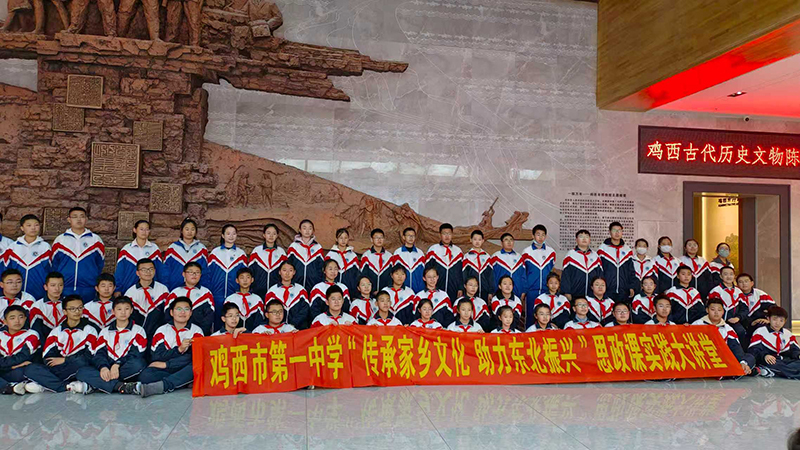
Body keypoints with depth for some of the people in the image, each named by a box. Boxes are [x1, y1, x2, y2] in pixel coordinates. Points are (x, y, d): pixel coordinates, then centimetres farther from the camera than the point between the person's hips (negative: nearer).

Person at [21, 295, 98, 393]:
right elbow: (47, 358, 7)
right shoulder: (57, 331, 18)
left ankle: (44, 385, -25)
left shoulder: (89, 330, 9)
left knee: (81, 362, -36)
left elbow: (88, 357, -4)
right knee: (30, 369, -20)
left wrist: (64, 360, -4)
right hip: (58, 369, 3)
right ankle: (67, 387, -31)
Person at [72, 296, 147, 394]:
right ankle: (120, 386, -39)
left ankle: (91, 386, -32)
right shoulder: (105, 332, 21)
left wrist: (117, 365, -21)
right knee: (82, 372, -23)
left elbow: (136, 354, -4)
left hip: (126, 369, -3)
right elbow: (99, 353, 7)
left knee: (138, 364, -37)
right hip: (107, 368, 3)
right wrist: (103, 367, -17)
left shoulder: (138, 331, 11)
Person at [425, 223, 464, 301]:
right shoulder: (433, 250, 4)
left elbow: (462, 273, 14)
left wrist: (460, 289, 6)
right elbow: (427, 271, 3)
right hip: (436, 292, -2)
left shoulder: (458, 251, 11)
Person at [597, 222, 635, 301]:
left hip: (624, 292, 3)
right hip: (607, 292, -3)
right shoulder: (602, 250, 1)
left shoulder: (628, 250, 12)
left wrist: (632, 287, 5)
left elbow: (632, 271, 14)